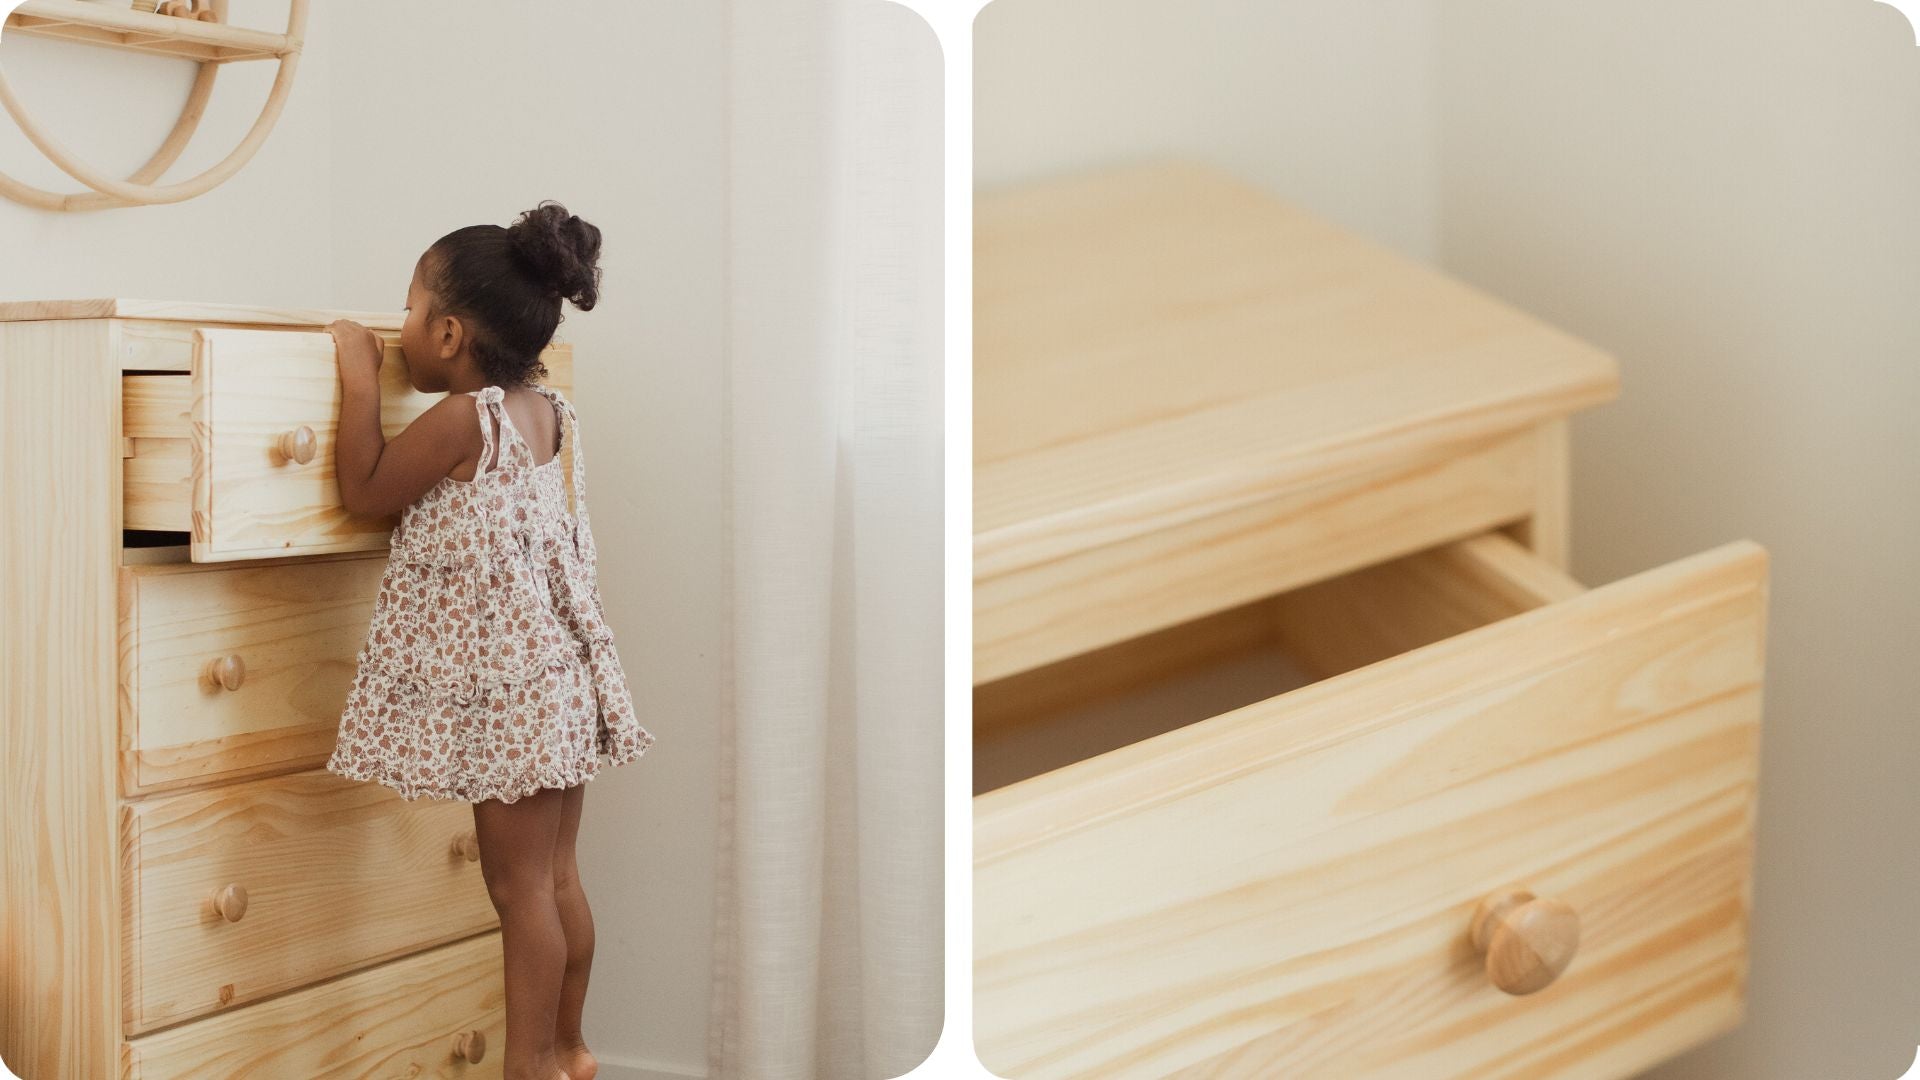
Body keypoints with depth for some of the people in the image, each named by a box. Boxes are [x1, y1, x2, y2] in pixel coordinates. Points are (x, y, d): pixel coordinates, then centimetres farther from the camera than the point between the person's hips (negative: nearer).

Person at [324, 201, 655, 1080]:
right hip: (557, 675, 8)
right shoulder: (548, 410, 6)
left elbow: (363, 492, -5)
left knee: (520, 888, 1)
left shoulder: (460, 419, -18)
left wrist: (360, 380, -1)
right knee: (557, 877, 16)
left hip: (503, 688, -8)